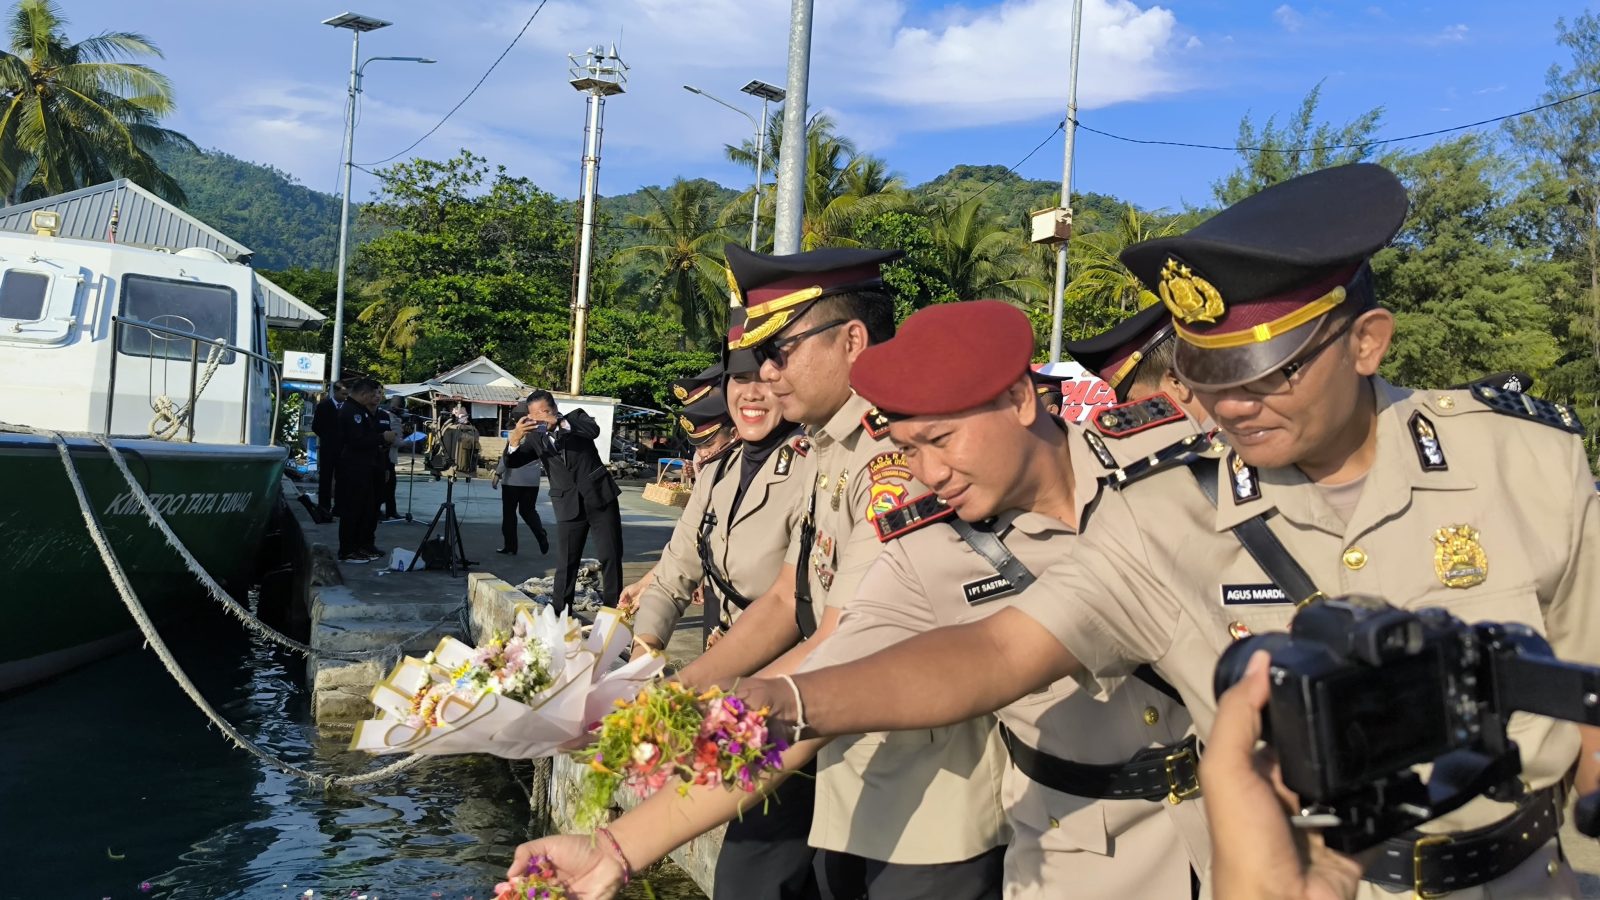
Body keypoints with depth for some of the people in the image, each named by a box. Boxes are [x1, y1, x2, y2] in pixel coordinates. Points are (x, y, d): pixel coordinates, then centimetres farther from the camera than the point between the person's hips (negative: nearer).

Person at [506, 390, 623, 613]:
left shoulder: (576, 417, 3)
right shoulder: (535, 438, 8)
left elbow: (594, 430, -18)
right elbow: (512, 462, -4)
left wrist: (559, 422, -29)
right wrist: (515, 438, -24)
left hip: (600, 496, -1)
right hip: (569, 506, 1)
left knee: (611, 556, 1)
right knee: (566, 562, 3)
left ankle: (613, 609, 10)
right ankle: (560, 613, 9)